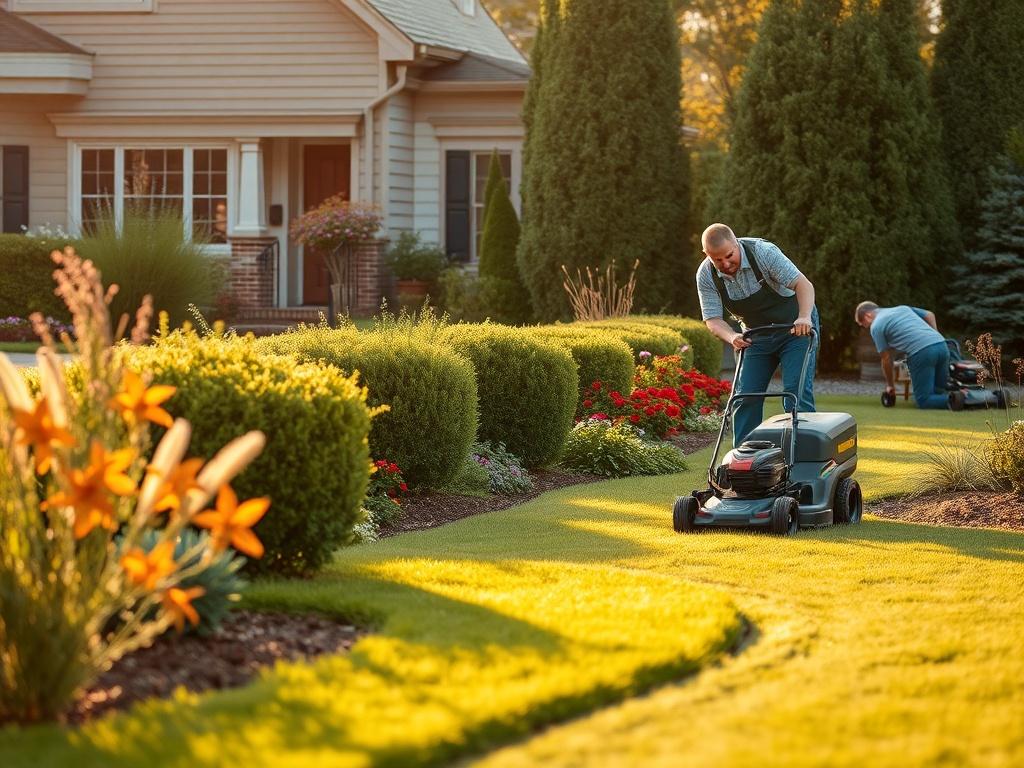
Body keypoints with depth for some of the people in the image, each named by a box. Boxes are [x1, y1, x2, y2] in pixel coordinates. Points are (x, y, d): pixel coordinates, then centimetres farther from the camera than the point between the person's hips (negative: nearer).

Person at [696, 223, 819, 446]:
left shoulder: (763, 252, -27)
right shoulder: (706, 275, -15)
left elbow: (803, 284, -31)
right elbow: (713, 319, -14)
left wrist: (804, 317, -48)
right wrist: (731, 337, -35)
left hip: (796, 328, -4)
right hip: (757, 335, 4)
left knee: (797, 391, -16)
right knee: (745, 395, -3)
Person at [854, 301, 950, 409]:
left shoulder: (876, 326, 8)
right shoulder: (902, 308, 28)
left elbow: (886, 359, 12)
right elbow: (930, 315, 32)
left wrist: (890, 385, 25)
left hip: (921, 352, -6)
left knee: (924, 401, 0)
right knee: (940, 393, 18)